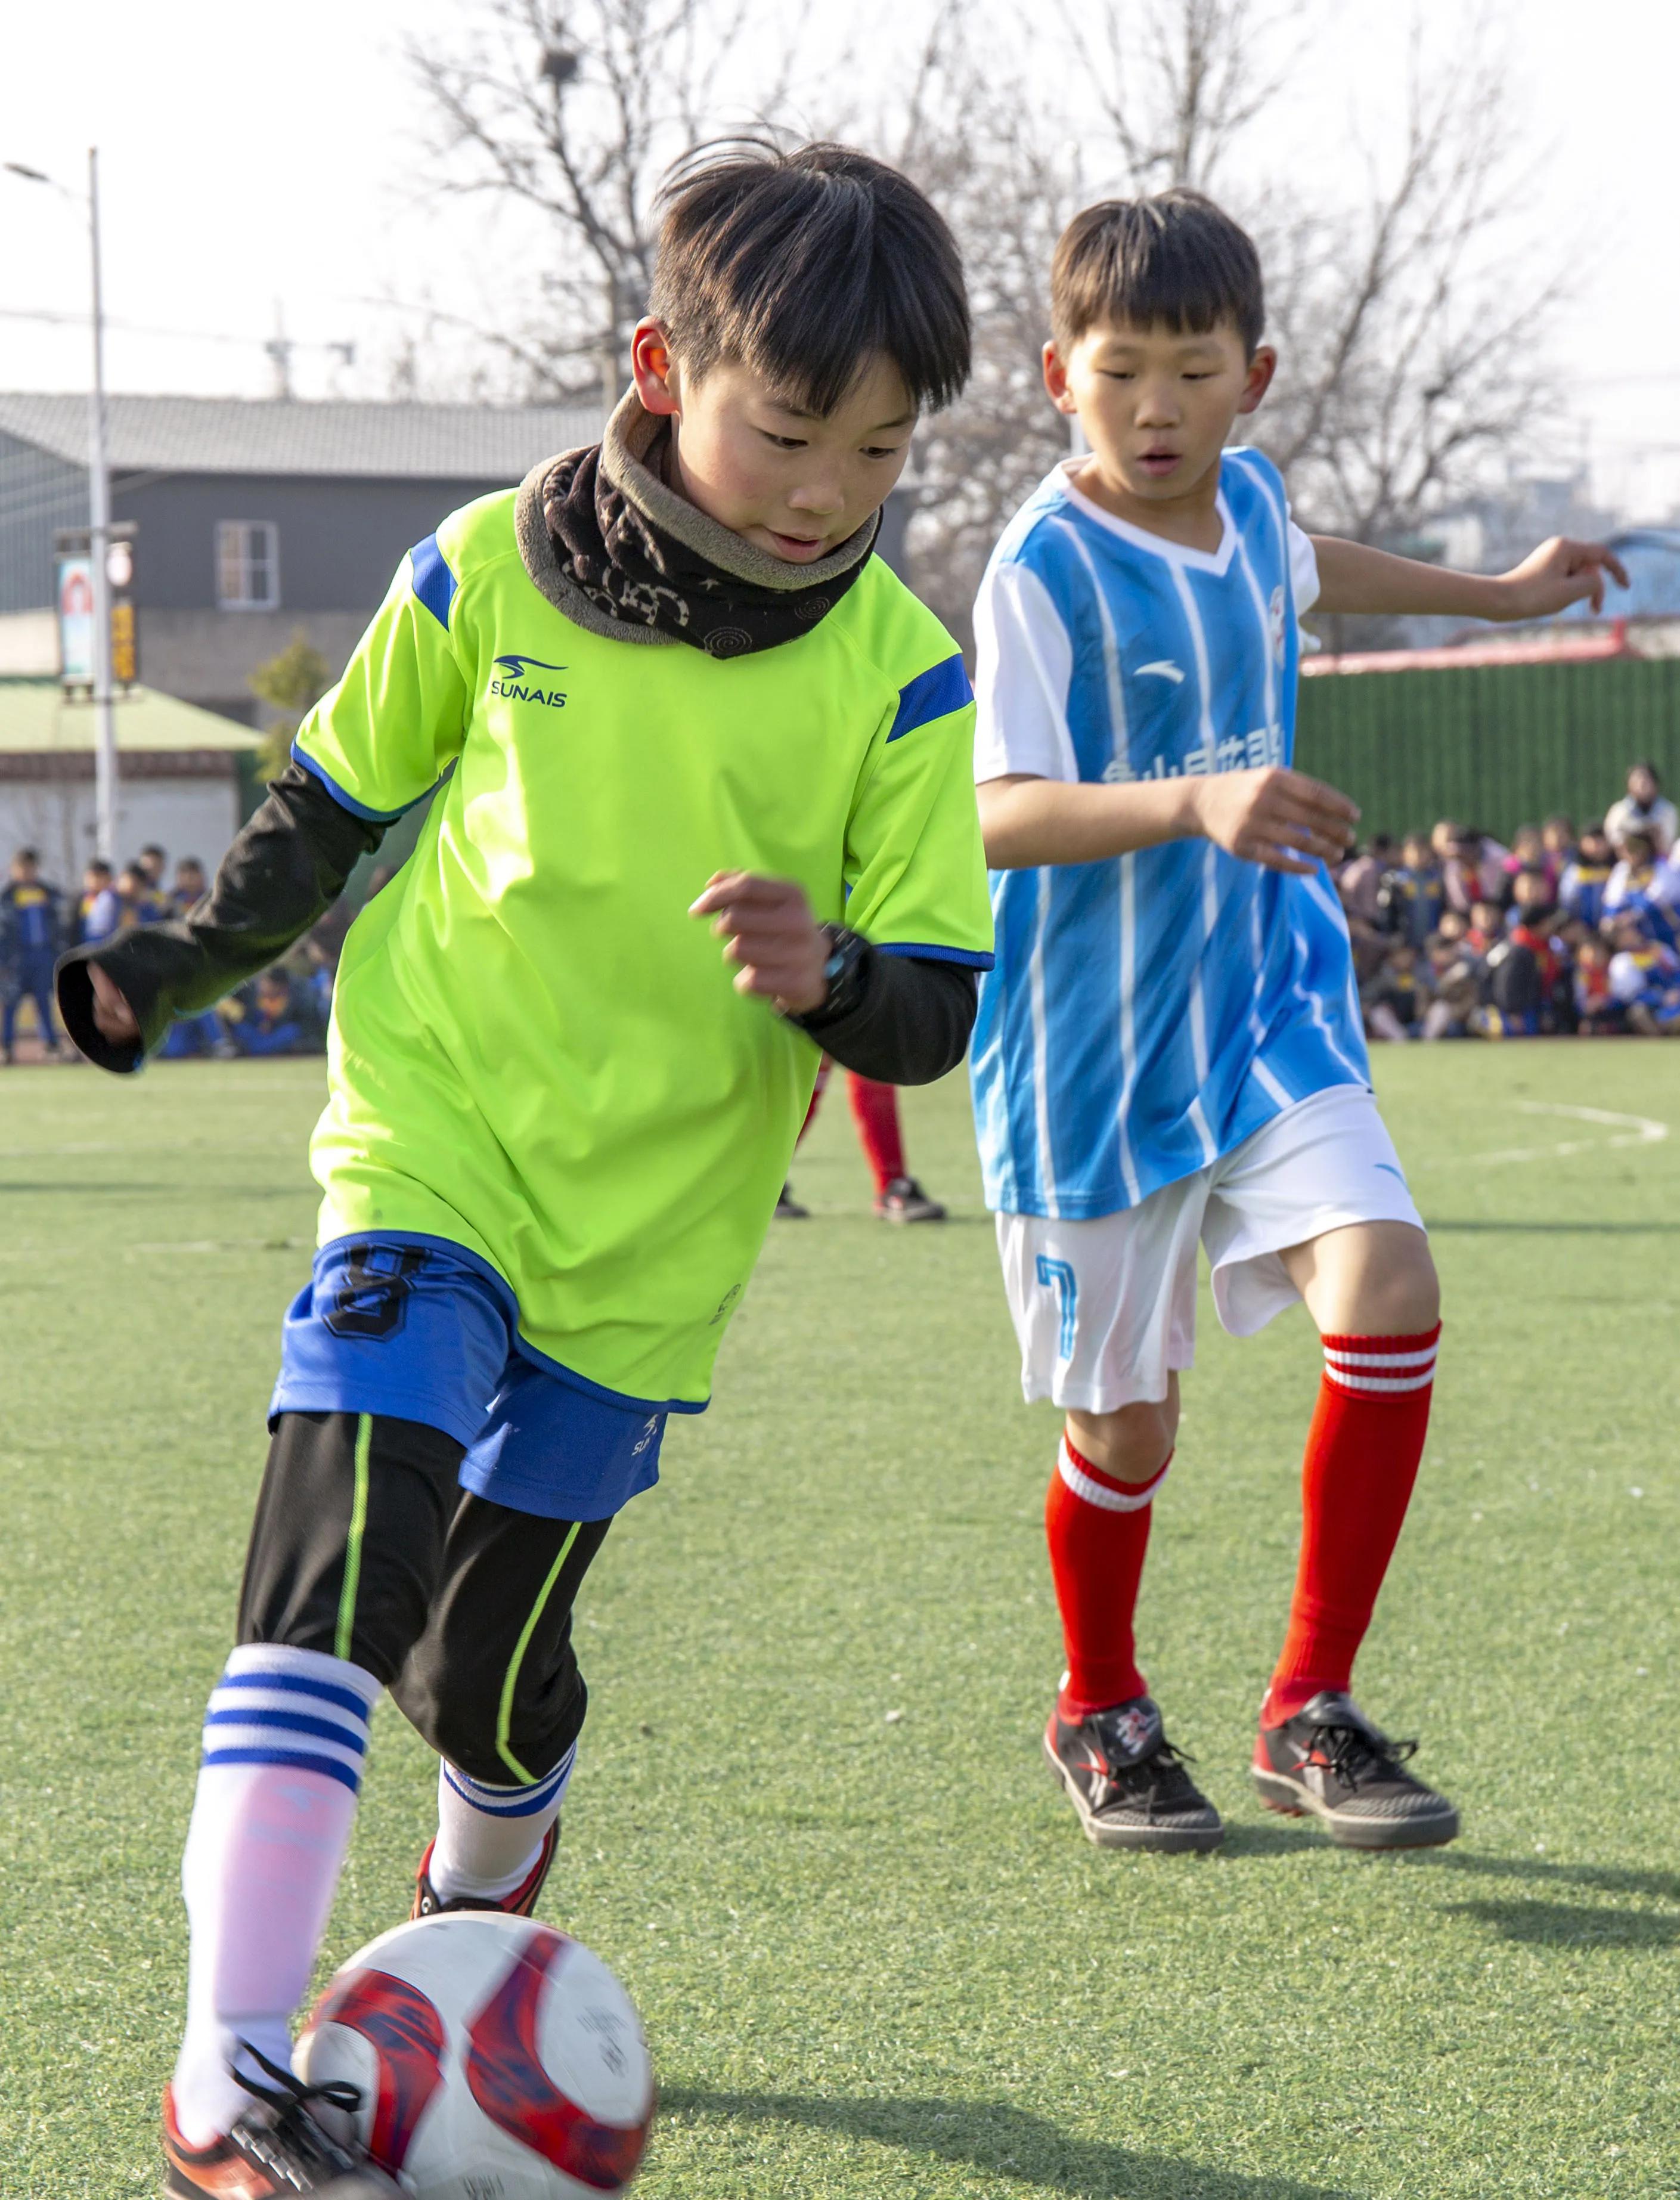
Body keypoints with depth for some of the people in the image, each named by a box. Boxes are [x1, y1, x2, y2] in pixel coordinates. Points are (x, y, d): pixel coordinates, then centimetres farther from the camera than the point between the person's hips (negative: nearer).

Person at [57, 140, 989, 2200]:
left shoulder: (898, 677, -6)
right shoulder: (492, 572, -6)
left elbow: (937, 1010, -5)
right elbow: (337, 800, 12)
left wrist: (834, 975, -26)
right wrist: (182, 962, 20)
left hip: (654, 1224, 1)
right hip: (427, 1135, -1)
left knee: (493, 1660, 8)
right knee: (339, 1548, -22)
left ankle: (476, 1907, 45)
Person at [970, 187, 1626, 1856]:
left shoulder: (1247, 505, 4)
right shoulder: (1046, 568, -17)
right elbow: (999, 816, -28)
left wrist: (1496, 592, 43)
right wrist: (1194, 802, -43)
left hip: (1269, 1005, 5)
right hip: (1096, 1045, -5)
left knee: (1388, 1293, -17)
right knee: (1125, 1415, 4)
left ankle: (1310, 1713, -3)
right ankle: (1100, 1714, 33)